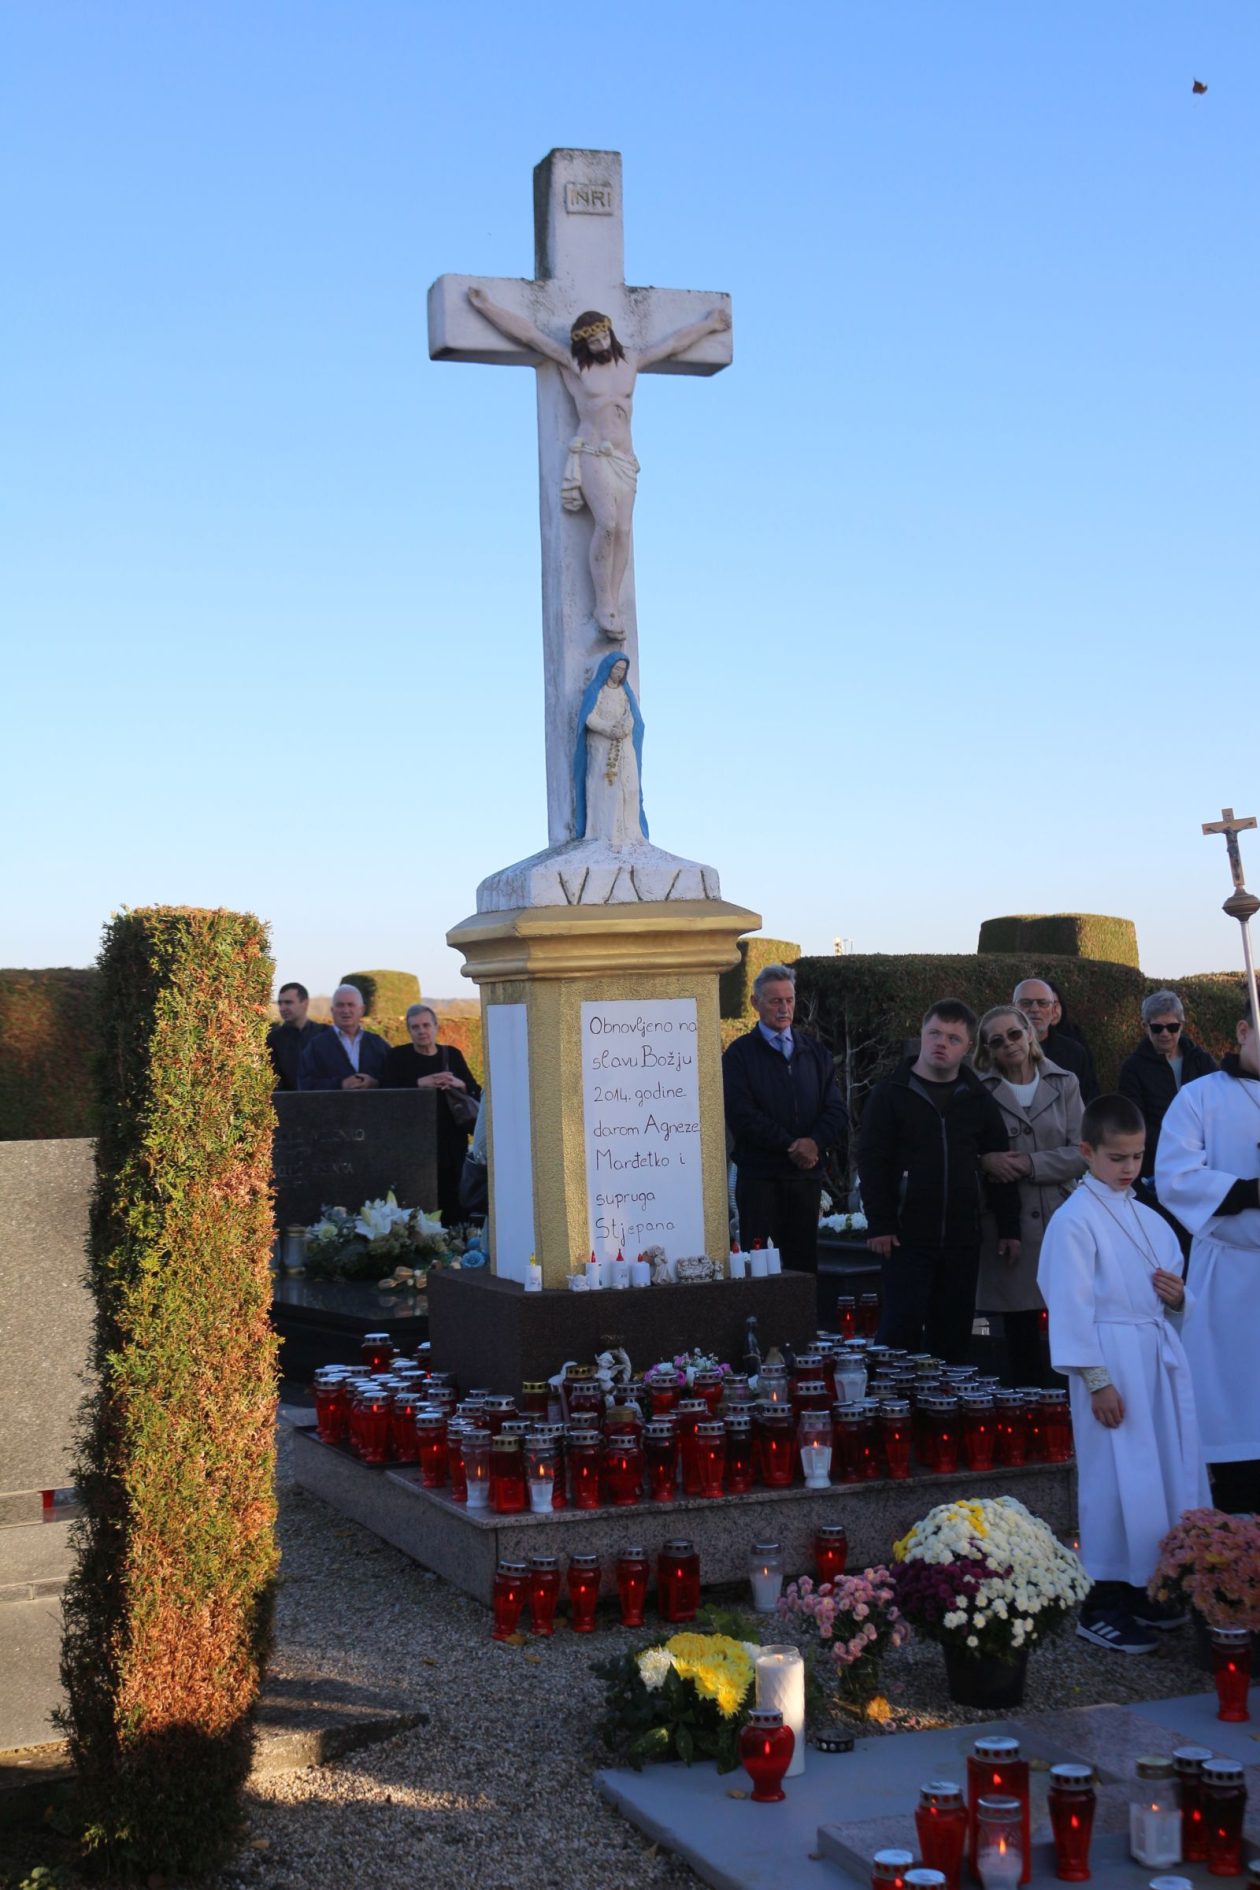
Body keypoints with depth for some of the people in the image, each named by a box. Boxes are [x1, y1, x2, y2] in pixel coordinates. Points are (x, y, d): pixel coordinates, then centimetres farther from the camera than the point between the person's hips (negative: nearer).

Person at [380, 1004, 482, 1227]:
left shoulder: (452, 1055, 14)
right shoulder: (398, 1056, 7)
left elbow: (477, 1093, 11)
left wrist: (460, 1085, -9)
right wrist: (419, 1084, -16)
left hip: (452, 1143, 2)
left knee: (452, 1206, -3)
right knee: (419, 1208, -11)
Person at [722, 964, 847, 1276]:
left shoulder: (815, 1052, 15)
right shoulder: (740, 1054, 2)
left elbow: (836, 1110, 8)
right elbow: (742, 1115, -9)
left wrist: (815, 1142, -12)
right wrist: (790, 1146, -13)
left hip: (807, 1174, 4)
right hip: (759, 1176, -4)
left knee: (804, 1261, 4)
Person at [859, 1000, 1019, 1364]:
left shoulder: (978, 1099, 11)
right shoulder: (890, 1095, 0)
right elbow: (871, 1163, -4)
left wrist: (1009, 1227, 9)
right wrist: (879, 1225, -11)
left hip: (962, 1238, 4)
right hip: (908, 1236, -4)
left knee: (954, 1334, 8)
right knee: (902, 1328, -5)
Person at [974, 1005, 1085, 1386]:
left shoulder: (1064, 1083, 8)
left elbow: (1081, 1154, 2)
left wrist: (1031, 1164, -10)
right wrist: (986, 1161, -16)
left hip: (1060, 1219, 1)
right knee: (1020, 1332, 3)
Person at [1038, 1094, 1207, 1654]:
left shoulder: (1150, 1221, 13)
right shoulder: (1075, 1221, -10)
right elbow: (1070, 1304, -14)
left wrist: (1178, 1296, -1)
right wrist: (1096, 1380, -16)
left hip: (1161, 1359, 8)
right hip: (1112, 1363, -8)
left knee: (1171, 1476, 11)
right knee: (1115, 1482, -5)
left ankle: (1142, 1590, 25)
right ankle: (1100, 1607, 5)